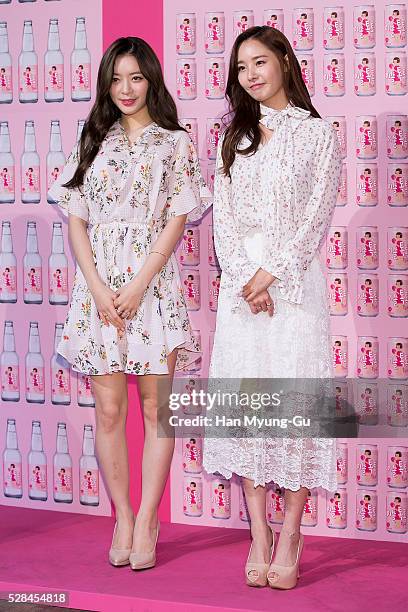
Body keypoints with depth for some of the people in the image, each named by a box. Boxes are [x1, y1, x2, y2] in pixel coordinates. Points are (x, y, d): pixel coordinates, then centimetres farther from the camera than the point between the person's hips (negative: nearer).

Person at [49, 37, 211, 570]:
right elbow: (76, 221, 7)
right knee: (109, 409, 2)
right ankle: (122, 518, 12)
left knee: (155, 409, -2)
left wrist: (138, 286, -12)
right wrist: (99, 288, -6)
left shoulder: (175, 143, 5)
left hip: (152, 286, -2)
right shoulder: (93, 142, 12)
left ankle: (147, 523, 5)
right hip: (99, 289, 2)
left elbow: (177, 221, -3)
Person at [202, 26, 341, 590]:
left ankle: (289, 541, -2)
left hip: (294, 279, -4)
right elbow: (223, 216, 7)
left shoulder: (317, 134, 5)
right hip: (240, 280, 4)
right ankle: (259, 539, 5)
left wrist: (273, 273, -13)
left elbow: (316, 216, -3)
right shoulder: (233, 137, 16)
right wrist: (245, 277, -7)